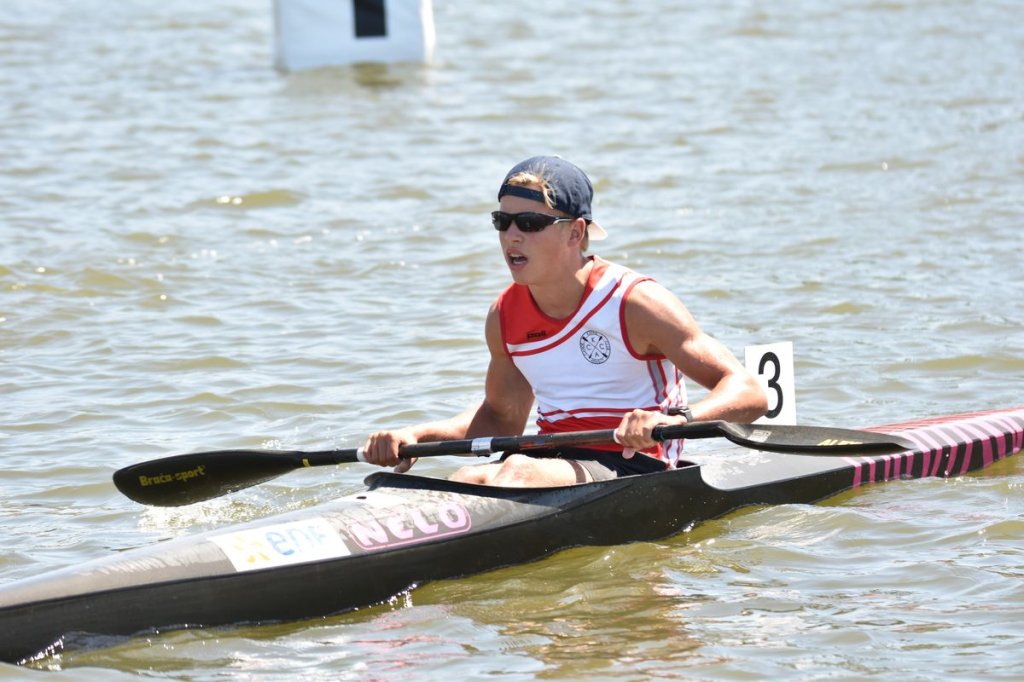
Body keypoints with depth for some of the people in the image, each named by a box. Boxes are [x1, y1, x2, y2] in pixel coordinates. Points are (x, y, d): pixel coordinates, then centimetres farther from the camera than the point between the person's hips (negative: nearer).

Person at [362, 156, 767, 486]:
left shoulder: (633, 303, -10)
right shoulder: (505, 316, 8)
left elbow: (749, 393, -15)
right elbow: (501, 417, 26)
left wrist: (677, 419, -36)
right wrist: (420, 436, 7)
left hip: (633, 467, -5)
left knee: (520, 471, -34)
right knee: (467, 480, -27)